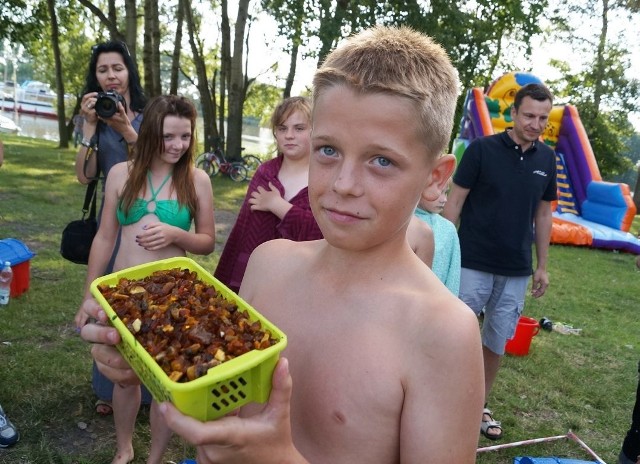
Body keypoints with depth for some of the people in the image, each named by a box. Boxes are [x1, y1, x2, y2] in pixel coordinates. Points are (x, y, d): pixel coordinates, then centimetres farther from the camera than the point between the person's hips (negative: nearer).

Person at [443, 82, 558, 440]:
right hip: (473, 265, -4)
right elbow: (455, 202, -6)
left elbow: (543, 214, 12)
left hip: (517, 272, 4)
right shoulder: (482, 149, -8)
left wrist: (542, 266, 11)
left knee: (497, 344, 14)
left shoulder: (547, 159, 5)